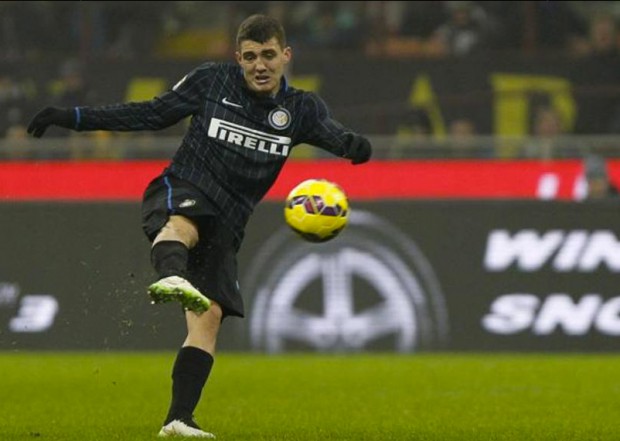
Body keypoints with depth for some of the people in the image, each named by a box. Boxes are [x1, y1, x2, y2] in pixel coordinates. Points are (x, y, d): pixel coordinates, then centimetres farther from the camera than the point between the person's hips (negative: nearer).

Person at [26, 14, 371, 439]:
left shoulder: (300, 108, 6)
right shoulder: (213, 80, 4)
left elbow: (331, 132, -14)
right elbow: (154, 113, 10)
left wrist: (353, 145, -40)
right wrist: (77, 117, 6)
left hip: (227, 223, 3)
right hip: (181, 193, -3)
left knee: (209, 316, -9)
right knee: (183, 224, -40)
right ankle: (171, 277, -74)